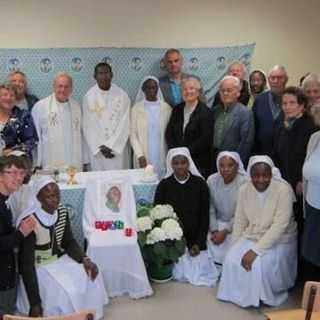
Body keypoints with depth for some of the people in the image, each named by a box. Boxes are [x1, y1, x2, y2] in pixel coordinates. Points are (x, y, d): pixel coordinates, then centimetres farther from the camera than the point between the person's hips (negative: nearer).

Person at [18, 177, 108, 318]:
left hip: (58, 259, 7)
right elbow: (26, 264, -27)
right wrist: (35, 304, -28)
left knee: (91, 275, -8)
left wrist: (85, 259, -14)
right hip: (38, 267, -6)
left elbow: (69, 242, 5)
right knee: (66, 291, -25)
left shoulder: (62, 212, -8)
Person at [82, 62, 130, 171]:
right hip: (96, 151, 0)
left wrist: (111, 146, -10)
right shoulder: (88, 97, -3)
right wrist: (100, 148, -8)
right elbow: (88, 126, -1)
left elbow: (124, 125, -5)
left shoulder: (122, 95, -3)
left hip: (118, 149, 0)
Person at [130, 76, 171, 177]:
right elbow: (133, 135, 0)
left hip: (162, 157, 1)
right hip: (143, 157, -1)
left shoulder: (166, 108, 4)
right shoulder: (136, 108, 1)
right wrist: (140, 155, -9)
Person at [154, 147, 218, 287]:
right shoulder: (164, 185, -3)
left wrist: (198, 243, -7)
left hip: (194, 240, 1)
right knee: (179, 273, -11)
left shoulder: (200, 184, -3)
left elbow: (205, 215, -1)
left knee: (200, 269, -9)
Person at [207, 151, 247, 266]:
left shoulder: (245, 182, -17)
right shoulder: (212, 180, -6)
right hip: (218, 223, 3)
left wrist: (225, 232, -17)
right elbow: (210, 209, -2)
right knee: (209, 243, -18)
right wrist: (214, 230, -12)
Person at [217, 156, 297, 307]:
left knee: (259, 264, -28)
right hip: (251, 236, 5)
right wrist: (235, 248, -7)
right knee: (231, 259, -18)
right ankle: (240, 293, 9)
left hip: (278, 241, -4)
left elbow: (279, 226, -26)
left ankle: (264, 296, 2)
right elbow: (240, 222, 1)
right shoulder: (244, 189, -6)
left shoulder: (283, 190, -22)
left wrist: (256, 250, -29)